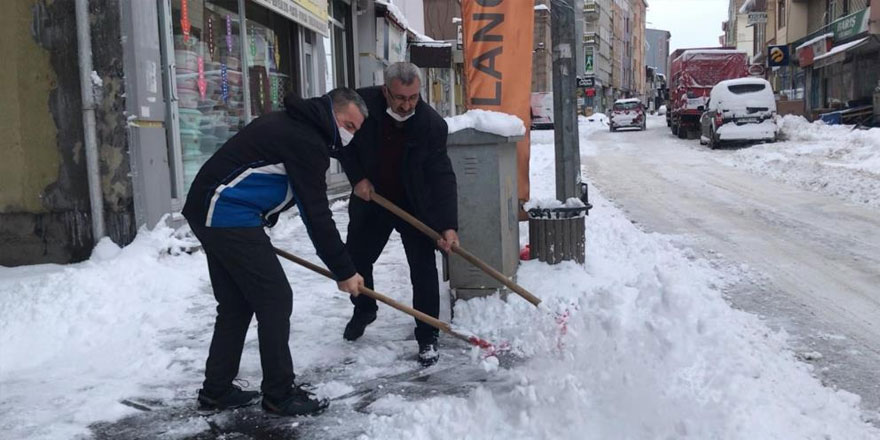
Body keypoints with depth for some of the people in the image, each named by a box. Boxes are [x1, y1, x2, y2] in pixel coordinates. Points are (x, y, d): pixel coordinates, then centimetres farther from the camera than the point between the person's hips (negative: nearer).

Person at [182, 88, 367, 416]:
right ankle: (279, 395, 4)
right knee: (275, 299, -5)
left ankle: (216, 390, 24)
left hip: (207, 211, 11)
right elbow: (316, 215, -15)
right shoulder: (308, 142, -14)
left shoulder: (290, 123, 17)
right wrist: (344, 271, -8)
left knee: (236, 303, 16)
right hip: (230, 217, -11)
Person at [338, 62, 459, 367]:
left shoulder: (432, 124, -23)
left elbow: (442, 176, -24)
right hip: (370, 199, 2)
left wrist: (448, 225, -33)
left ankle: (427, 338, 8)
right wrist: (357, 177, -13)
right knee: (355, 259, 14)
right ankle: (364, 310, 42)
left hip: (416, 205, -2)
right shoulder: (363, 104, -21)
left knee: (423, 268, -6)